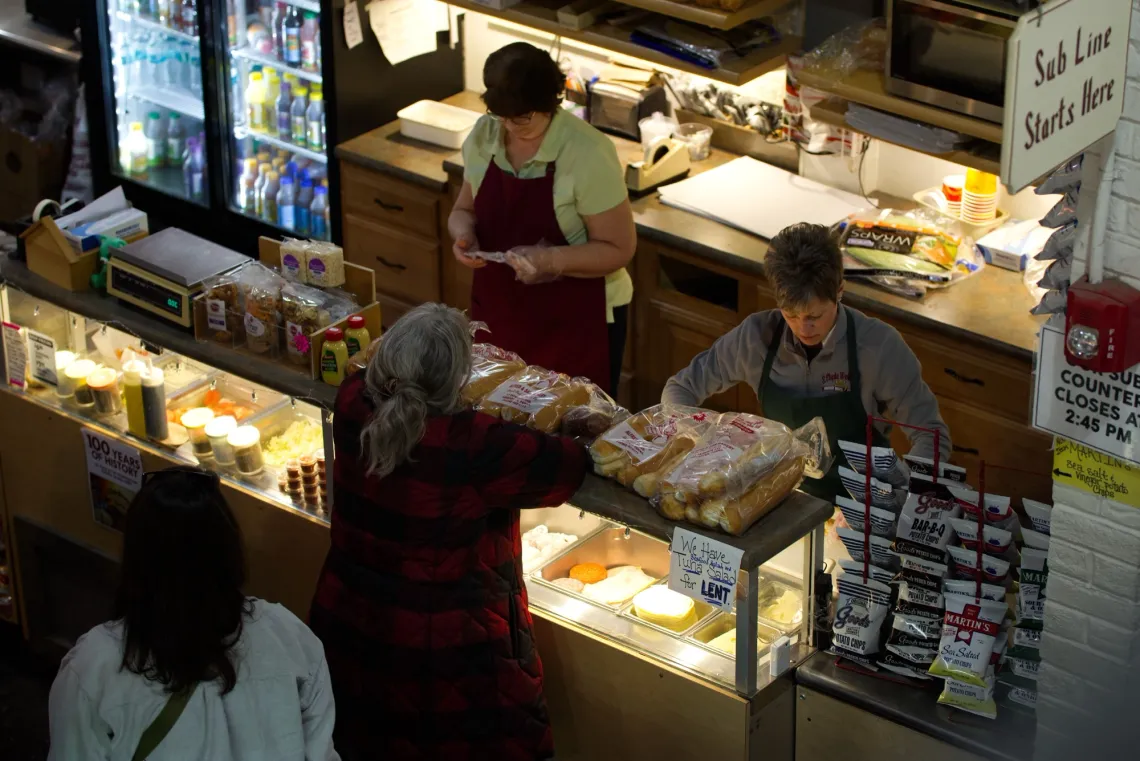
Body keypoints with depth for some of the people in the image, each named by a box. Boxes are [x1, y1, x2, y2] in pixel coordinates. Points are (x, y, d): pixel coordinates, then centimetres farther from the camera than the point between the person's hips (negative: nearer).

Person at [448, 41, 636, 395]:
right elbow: (465, 209, 12)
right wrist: (464, 234, -11)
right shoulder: (484, 135, -3)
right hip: (498, 312, 5)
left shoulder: (587, 154, -19)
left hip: (577, 322, -5)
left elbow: (619, 249, -15)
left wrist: (552, 259, -29)